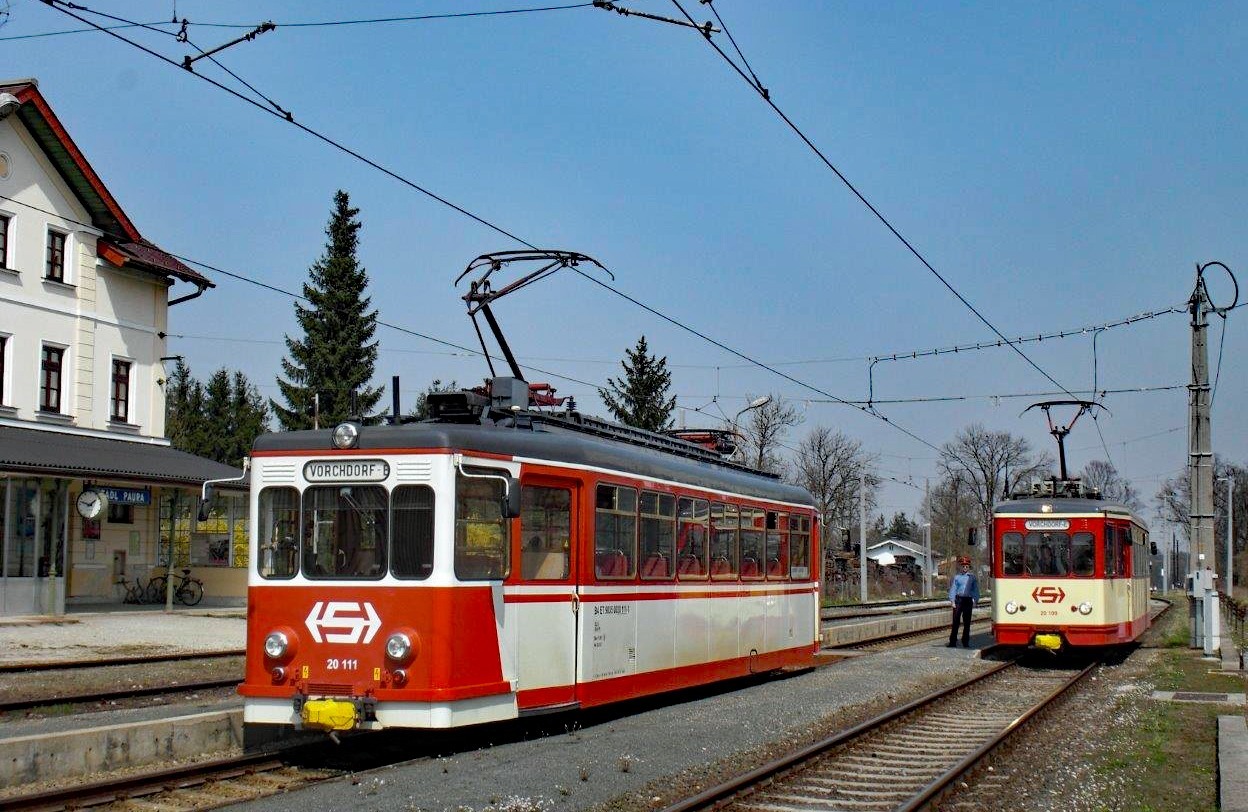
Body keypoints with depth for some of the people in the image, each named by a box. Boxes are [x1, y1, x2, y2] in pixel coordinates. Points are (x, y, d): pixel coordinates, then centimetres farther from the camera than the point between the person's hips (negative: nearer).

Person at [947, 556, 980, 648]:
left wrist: (975, 601, 2)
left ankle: (965, 642, 10)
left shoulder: (972, 577, 9)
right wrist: (952, 601, -3)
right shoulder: (957, 577, 8)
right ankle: (953, 641, 1)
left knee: (967, 622, 3)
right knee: (955, 621, -2)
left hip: (968, 600, 1)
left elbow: (975, 589, 10)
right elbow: (953, 589, 6)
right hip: (958, 599, -1)